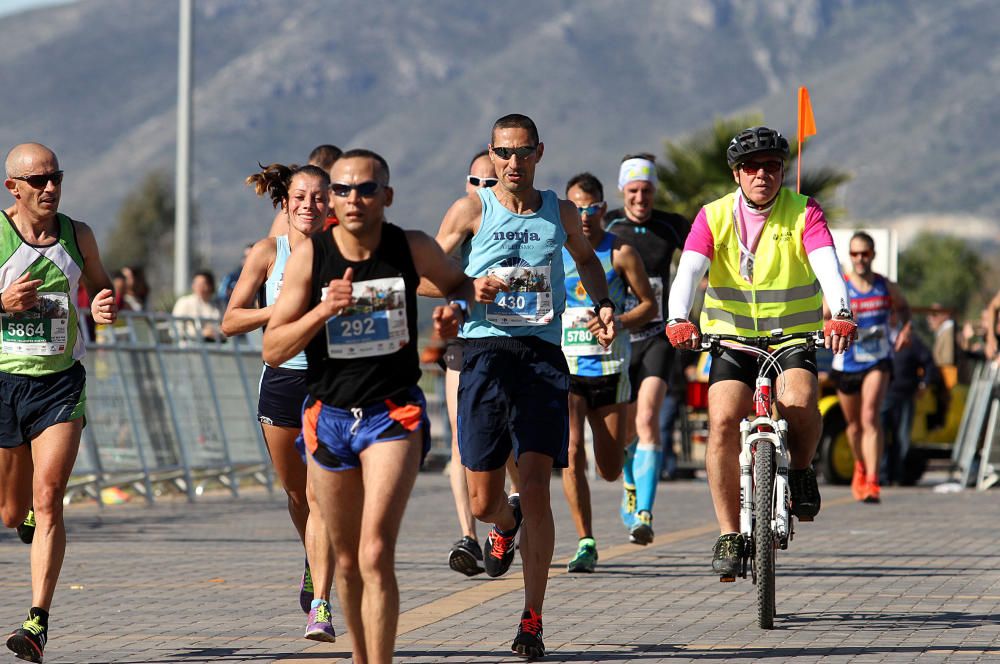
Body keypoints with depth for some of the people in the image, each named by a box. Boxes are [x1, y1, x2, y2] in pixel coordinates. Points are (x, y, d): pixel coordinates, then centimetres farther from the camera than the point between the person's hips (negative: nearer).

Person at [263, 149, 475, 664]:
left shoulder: (413, 249, -6)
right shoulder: (309, 255, -7)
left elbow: (459, 283, 17)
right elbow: (272, 350, -8)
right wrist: (322, 310, -23)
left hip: (394, 413, -2)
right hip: (330, 414, 2)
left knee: (376, 555, -18)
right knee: (347, 562, 13)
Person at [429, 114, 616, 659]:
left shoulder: (560, 213, 11)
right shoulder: (472, 210, 3)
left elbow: (585, 259, 31)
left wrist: (603, 304, 14)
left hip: (542, 355, 0)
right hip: (486, 353, 0)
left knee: (535, 488, -12)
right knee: (483, 502, 2)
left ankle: (532, 620, -6)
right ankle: (506, 523, 42)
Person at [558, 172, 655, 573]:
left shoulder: (620, 253, 0)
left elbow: (649, 304, 3)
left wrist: (617, 322, -14)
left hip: (609, 368, 0)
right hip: (564, 365, 0)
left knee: (609, 471, 6)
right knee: (572, 454, -17)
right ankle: (585, 543, -9)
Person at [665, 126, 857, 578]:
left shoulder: (803, 213, -6)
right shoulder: (714, 217, -3)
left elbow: (827, 266, -21)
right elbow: (689, 270, -17)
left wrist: (840, 313, -42)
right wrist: (678, 320, -37)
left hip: (794, 337, -1)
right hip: (732, 338, 1)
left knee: (799, 403, -30)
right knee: (723, 420, -20)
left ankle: (801, 470, 3)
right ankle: (729, 536, -11)